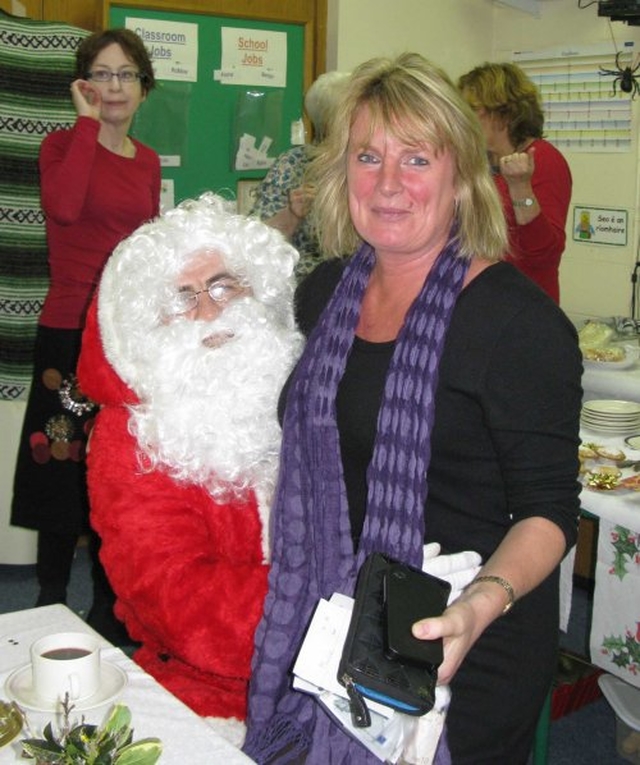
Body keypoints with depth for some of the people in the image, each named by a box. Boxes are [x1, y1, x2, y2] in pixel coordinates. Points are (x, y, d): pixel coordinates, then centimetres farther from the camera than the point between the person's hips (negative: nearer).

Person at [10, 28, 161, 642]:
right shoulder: (63, 144, -2)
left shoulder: (147, 161, 12)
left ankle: (110, 608, 26)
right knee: (64, 467, 2)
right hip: (70, 331, -5)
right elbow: (63, 206, -25)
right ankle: (49, 608, 18)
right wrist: (88, 121, -14)